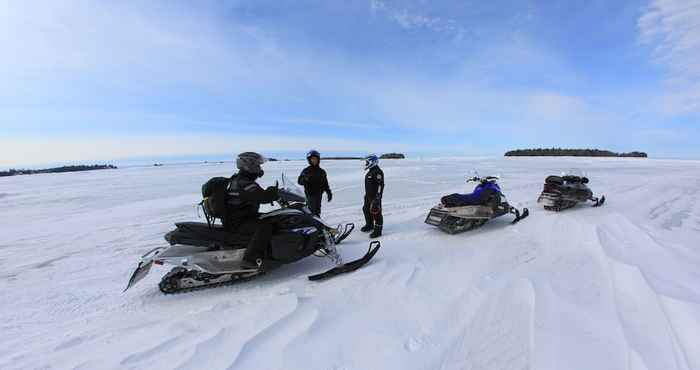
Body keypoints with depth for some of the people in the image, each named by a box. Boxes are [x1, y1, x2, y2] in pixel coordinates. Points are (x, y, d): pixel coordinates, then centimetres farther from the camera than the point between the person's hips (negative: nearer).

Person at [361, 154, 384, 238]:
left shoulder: (378, 172, -17)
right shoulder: (370, 172, 15)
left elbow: (380, 185, -22)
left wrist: (378, 197, -24)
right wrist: (366, 194, 24)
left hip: (375, 196, -11)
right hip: (368, 196, 11)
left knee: (376, 212, -5)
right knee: (366, 210, 21)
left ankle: (378, 230, 4)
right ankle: (369, 225, 39)